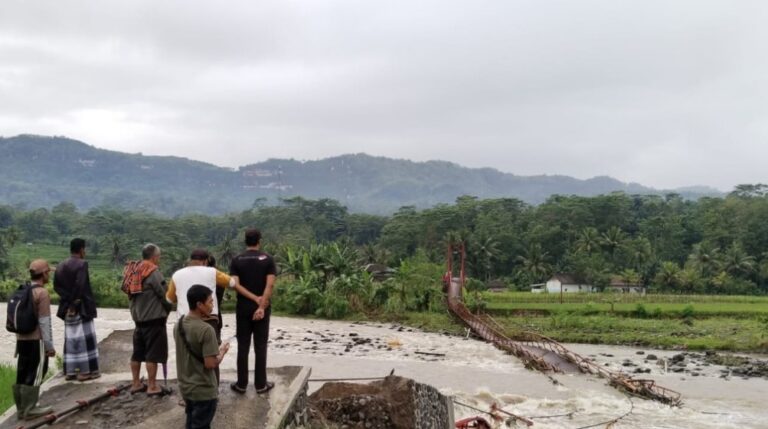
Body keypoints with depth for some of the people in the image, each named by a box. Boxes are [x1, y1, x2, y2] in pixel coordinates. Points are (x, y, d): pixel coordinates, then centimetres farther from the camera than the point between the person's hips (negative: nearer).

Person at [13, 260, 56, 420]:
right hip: (36, 340, -8)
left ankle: (21, 407, 19)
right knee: (34, 375, 0)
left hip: (22, 339, 8)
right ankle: (30, 409, 4)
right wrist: (49, 345, -12)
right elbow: (44, 322, -16)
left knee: (22, 374, 12)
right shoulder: (42, 293, -15)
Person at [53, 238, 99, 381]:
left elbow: (56, 285, 3)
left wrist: (68, 299, -2)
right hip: (82, 307, -7)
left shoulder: (61, 266, 8)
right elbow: (80, 285, -23)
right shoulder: (82, 264, -13)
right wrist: (75, 301, -13)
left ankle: (70, 371, 15)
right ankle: (85, 370, 1)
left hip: (68, 307, 7)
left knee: (70, 339, 11)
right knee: (85, 337, 0)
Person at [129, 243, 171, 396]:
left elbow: (130, 293, 14)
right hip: (154, 319, -8)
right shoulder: (154, 273, -15)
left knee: (137, 353, 14)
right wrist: (167, 310, 6)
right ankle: (152, 386, 0)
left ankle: (136, 384, 22)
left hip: (138, 318, 8)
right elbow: (165, 295, -12)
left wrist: (135, 312, 17)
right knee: (153, 353, -3)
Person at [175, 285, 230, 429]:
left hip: (185, 387, 7)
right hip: (203, 391, -7)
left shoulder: (178, 325, 0)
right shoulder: (206, 329, -24)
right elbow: (210, 364, -24)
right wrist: (222, 352, -7)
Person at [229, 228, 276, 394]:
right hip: (262, 308, -1)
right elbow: (270, 284, -14)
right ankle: (261, 384, 9)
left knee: (243, 347, 7)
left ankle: (241, 384, 12)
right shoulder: (267, 259, -4)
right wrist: (261, 306, -16)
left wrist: (253, 298, -5)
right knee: (260, 347, 5)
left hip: (243, 308, 1)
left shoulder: (237, 260, 0)